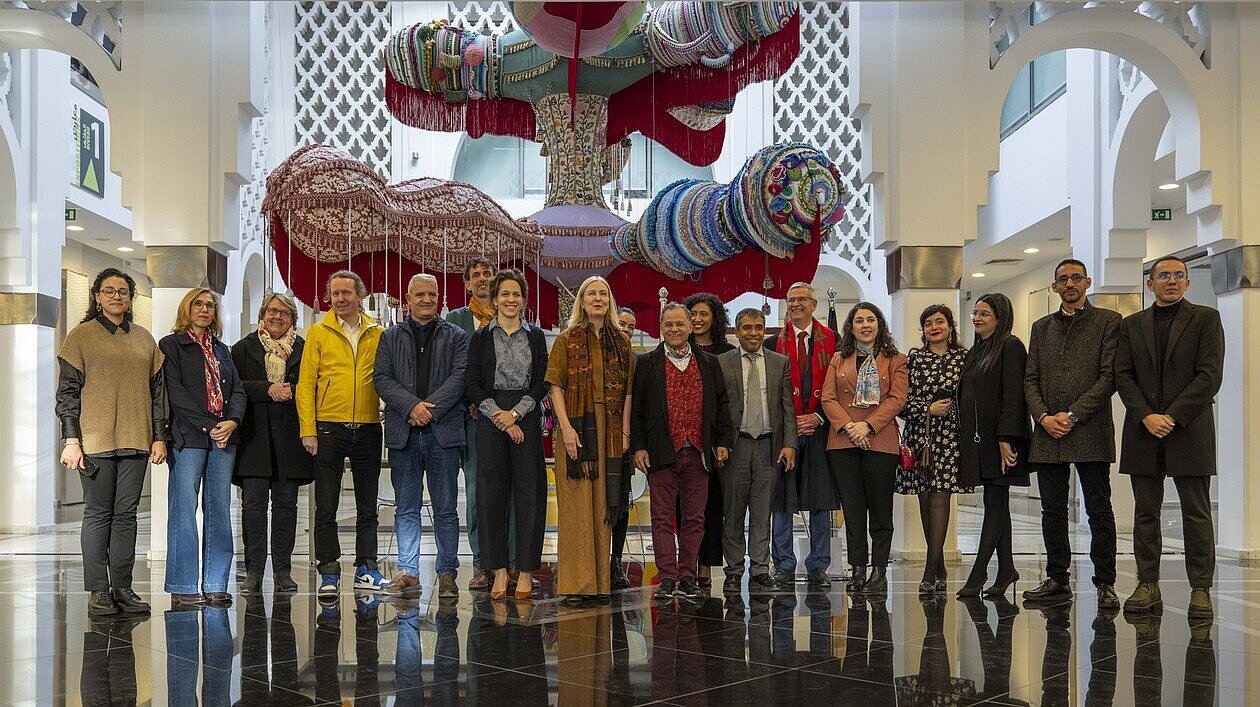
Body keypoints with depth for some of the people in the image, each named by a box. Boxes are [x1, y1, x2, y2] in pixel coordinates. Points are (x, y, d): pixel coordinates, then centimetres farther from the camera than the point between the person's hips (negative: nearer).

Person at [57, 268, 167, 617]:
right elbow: (67, 391, -1)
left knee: (126, 513, 4)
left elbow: (157, 391, 16)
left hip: (135, 442, 4)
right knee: (98, 513, -1)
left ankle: (122, 588, 8)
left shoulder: (144, 339, 15)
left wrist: (159, 437, 8)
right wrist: (71, 439, -9)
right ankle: (97, 591, 3)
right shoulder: (81, 336, 3)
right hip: (95, 440, -4)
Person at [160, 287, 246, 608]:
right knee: (184, 509, -6)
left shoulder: (221, 349, 21)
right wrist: (208, 426, -13)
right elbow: (175, 393, -7)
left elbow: (237, 390, 14)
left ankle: (216, 585, 8)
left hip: (224, 436, 5)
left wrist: (232, 421, -6)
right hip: (188, 437, -5)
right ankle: (182, 587, 0)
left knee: (219, 509, 4)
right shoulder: (171, 345, 4)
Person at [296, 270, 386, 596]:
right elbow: (306, 383, 0)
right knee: (326, 508, 3)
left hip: (367, 429, 2)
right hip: (329, 429, -2)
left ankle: (366, 569, 17)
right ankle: (329, 572, 11)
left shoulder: (377, 334, 8)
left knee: (367, 508, 9)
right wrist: (308, 430, -7)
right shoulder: (318, 332, 3)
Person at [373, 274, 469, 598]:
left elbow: (459, 377, -3)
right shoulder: (390, 337, 13)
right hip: (403, 433, 1)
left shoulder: (456, 337, 9)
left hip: (443, 431, -1)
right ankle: (408, 573, 12)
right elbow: (381, 378, 2)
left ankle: (447, 573, 10)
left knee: (445, 509, 2)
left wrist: (430, 409, -14)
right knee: (406, 508, 6)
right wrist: (411, 406, -13)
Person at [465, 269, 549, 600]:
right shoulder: (481, 337, 7)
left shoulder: (536, 336, 9)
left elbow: (541, 384, 3)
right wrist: (499, 416, -10)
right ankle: (499, 570, 8)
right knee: (492, 494, 0)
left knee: (528, 493, -1)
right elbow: (473, 387, 2)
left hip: (527, 420, 0)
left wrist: (515, 414, -10)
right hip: (490, 421, 0)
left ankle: (526, 572, 6)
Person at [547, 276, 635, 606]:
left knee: (604, 506, 5)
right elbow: (555, 387, -2)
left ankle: (600, 582, 11)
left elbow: (627, 390, 10)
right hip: (576, 427, -3)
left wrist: (625, 431, 1)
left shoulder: (621, 341, 12)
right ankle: (576, 584, 0)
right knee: (576, 506, -3)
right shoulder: (567, 340, 4)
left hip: (610, 431, 3)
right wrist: (566, 427, -13)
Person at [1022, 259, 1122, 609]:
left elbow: (1109, 376, -5)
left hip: (1090, 433, -4)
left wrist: (1072, 415, -11)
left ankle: (1105, 584, 5)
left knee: (1099, 511, -1)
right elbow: (1030, 379, 12)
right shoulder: (1041, 327, 17)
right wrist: (1044, 417, -5)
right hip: (1048, 434, 4)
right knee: (1052, 511, 7)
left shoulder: (1107, 321, 4)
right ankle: (1057, 579, 15)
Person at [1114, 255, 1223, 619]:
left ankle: (1200, 589, 4)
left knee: (1196, 513, -1)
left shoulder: (1206, 319, 4)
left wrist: (1172, 416, -12)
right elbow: (1123, 376, 6)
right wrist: (1146, 416, -9)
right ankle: (1148, 586, 11)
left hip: (1189, 429, -3)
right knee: (1146, 513, 5)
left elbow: (1210, 375, -5)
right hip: (1143, 430, 3)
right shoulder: (1131, 325, 13)